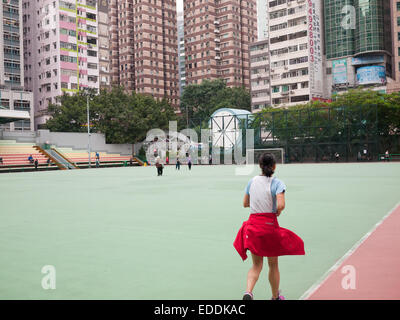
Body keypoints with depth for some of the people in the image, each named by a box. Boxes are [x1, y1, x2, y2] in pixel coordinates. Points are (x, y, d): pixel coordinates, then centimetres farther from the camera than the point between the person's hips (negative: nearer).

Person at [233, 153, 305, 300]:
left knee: (256, 265, 12)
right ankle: (275, 296, 32)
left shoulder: (252, 181, 4)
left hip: (253, 223, 3)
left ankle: (248, 292, -10)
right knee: (273, 265, 16)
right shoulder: (277, 183, -10)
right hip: (270, 225, -3)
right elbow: (281, 205, -22)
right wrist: (278, 211, -2)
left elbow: (245, 203, 12)